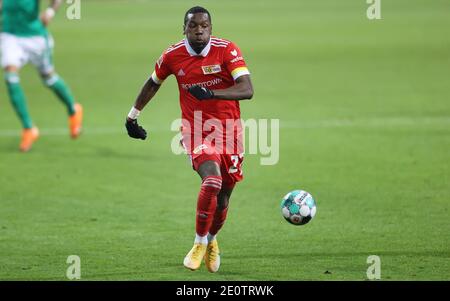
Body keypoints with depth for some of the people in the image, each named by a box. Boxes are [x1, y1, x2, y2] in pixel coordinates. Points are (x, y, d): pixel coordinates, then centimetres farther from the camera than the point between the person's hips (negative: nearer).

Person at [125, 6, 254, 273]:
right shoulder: (173, 56, -4)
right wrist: (133, 116, 22)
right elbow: (153, 84, 16)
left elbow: (247, 90, -23)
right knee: (212, 181, -27)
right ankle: (200, 243, -10)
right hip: (196, 131, -1)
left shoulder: (227, 51, -12)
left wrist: (211, 93, -37)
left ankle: (211, 240, 39)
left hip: (229, 129, 1)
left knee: (223, 197, 8)